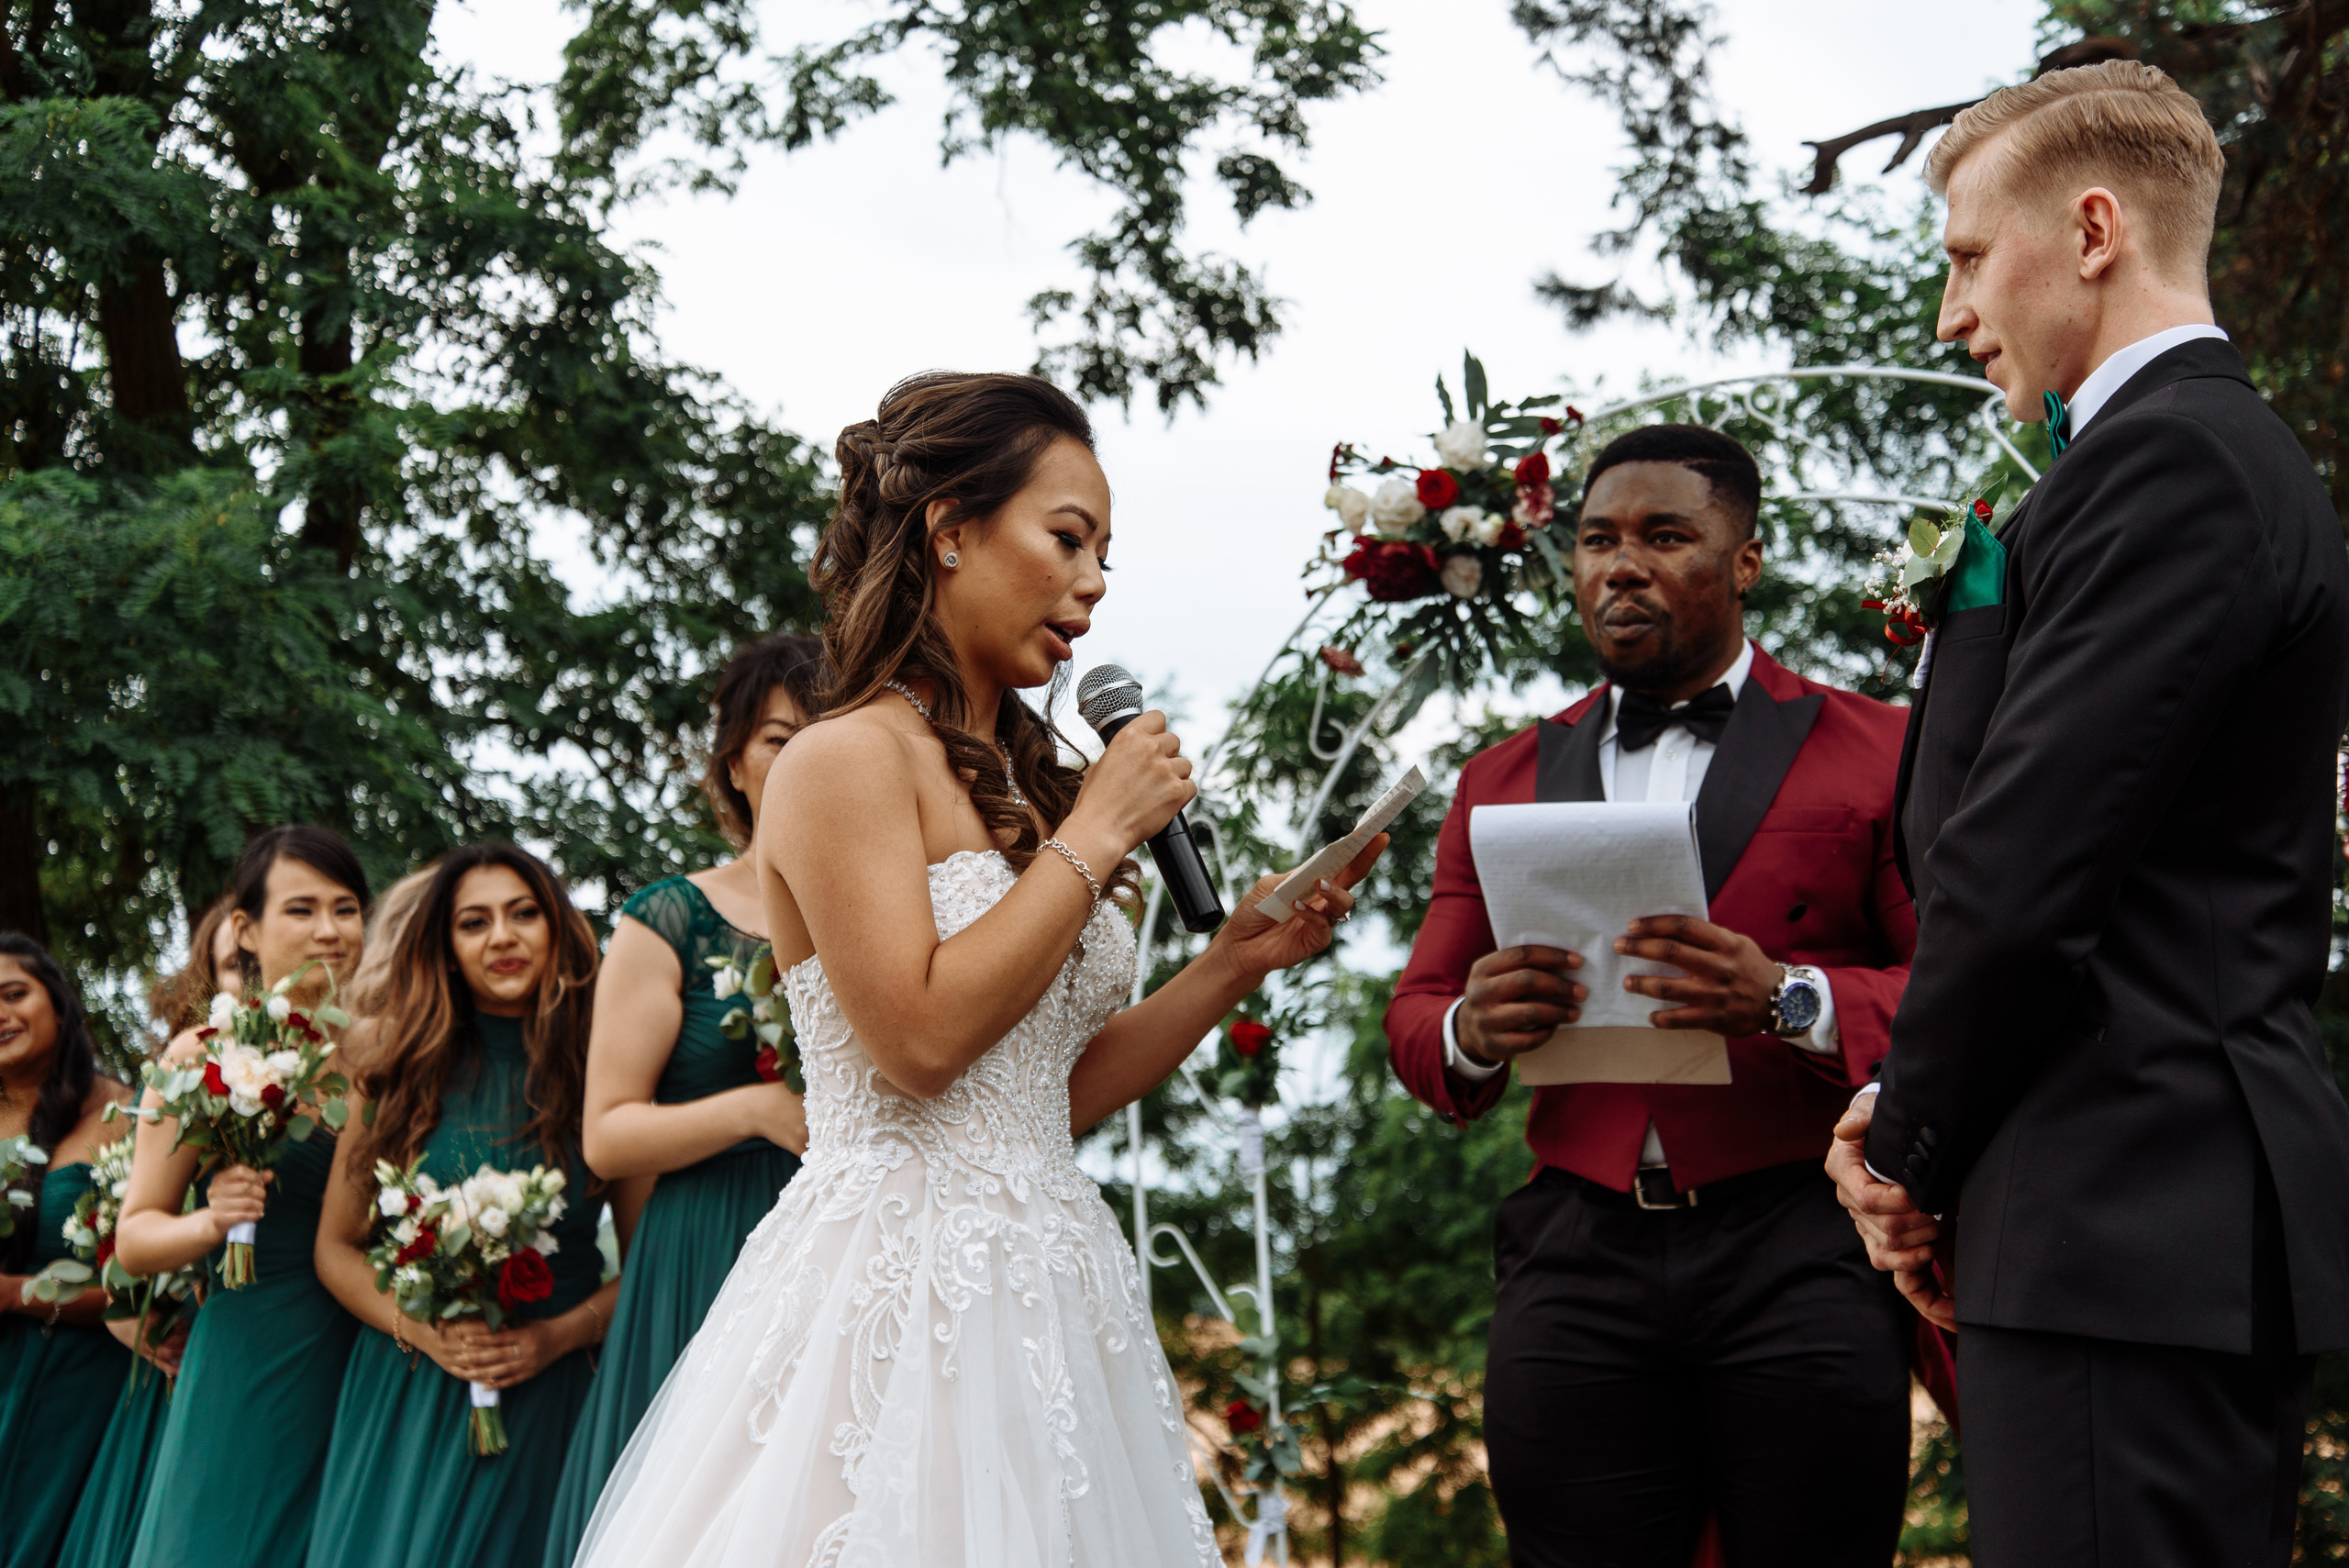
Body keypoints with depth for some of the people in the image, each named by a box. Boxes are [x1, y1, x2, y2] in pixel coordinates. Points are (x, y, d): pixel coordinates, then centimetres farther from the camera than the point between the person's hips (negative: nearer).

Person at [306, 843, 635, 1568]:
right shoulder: (399, 1066, 4)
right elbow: (336, 1247, 7)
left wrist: (559, 1334, -13)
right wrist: (422, 1329, -9)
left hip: (543, 1395, -1)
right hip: (402, 1394, 1)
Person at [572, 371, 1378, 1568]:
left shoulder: (1021, 781, 15)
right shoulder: (848, 761, -8)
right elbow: (919, 1040, -19)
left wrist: (1233, 963, 6)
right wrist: (1094, 837, -11)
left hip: (1044, 1281, 8)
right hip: (900, 1283, -8)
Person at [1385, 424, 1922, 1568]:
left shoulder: (1874, 754, 5)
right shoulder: (1504, 781, 17)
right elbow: (1413, 1016, 17)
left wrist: (1791, 1002, -20)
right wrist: (1471, 1033, -7)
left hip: (1802, 1259, -2)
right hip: (1574, 1268, 3)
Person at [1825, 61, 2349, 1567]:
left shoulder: (2168, 460, -12)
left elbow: (2020, 867, -19)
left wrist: (1915, 1155, -4)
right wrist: (1929, 1132, 8)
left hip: (2129, 1226, -10)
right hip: (2187, 1216, 10)